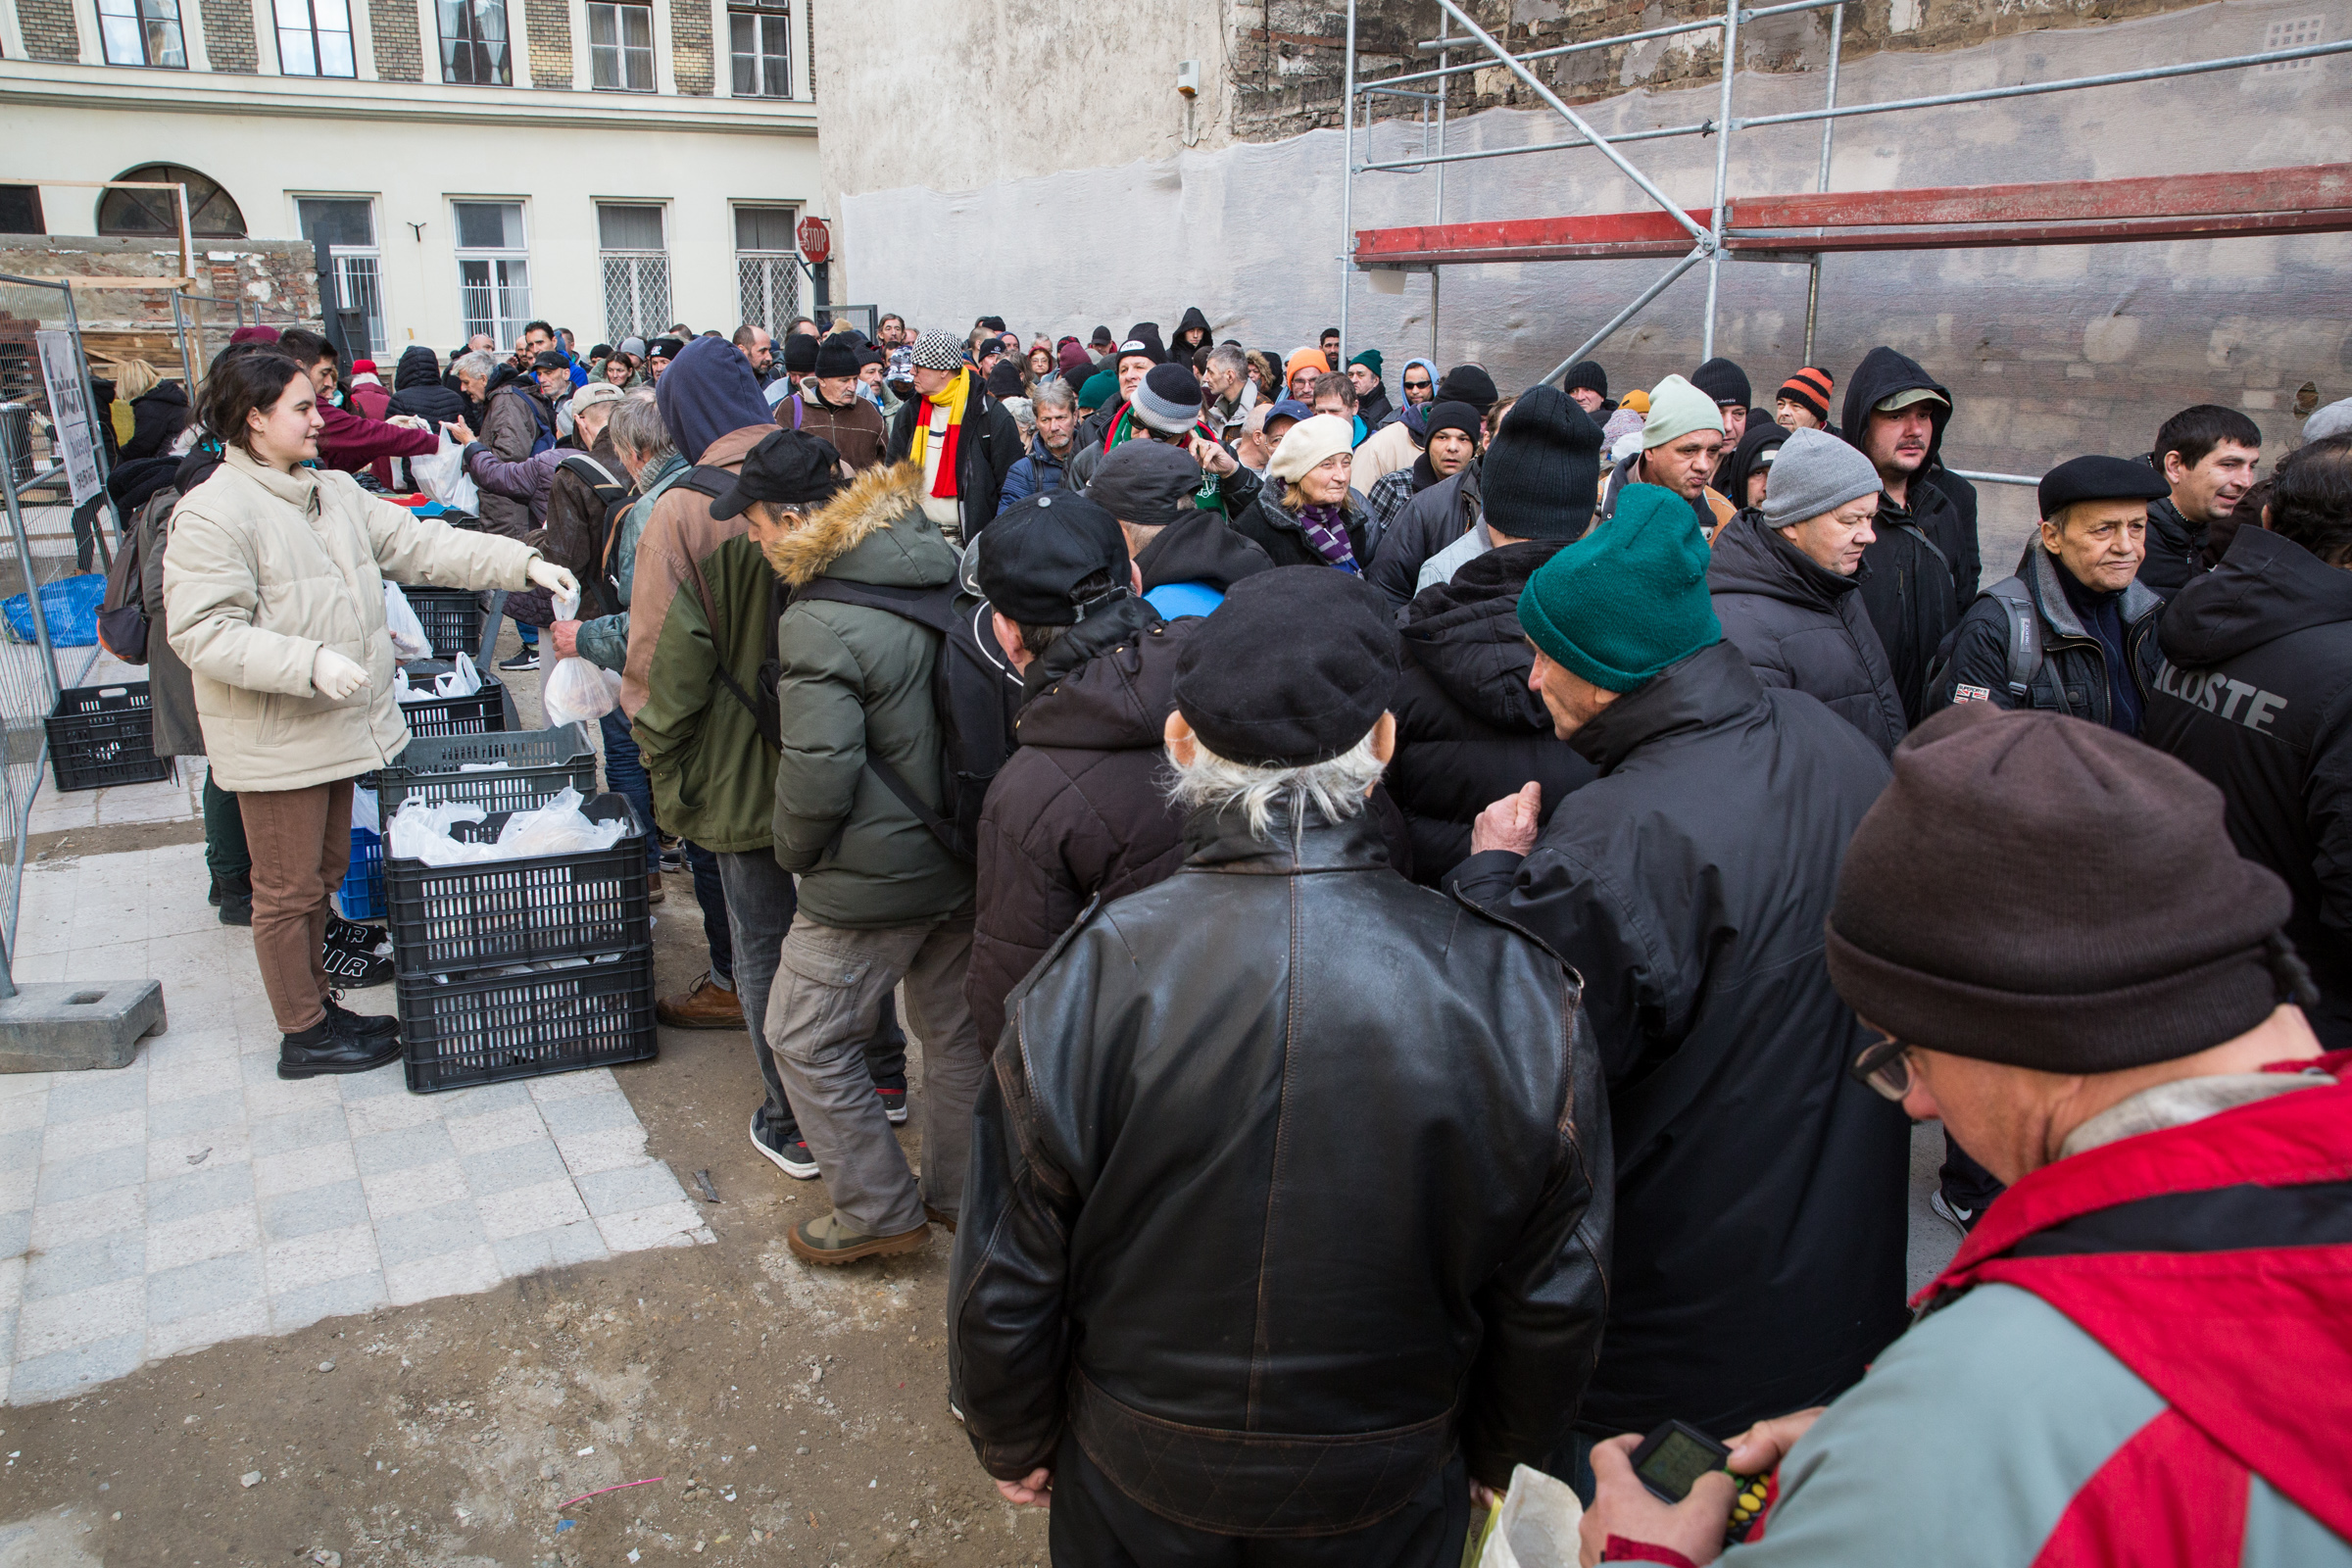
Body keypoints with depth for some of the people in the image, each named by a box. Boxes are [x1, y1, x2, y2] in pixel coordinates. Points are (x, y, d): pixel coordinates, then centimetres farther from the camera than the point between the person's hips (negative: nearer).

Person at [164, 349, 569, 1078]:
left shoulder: (336, 492, 8)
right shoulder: (213, 513, -16)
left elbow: (422, 545, 7)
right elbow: (202, 632, -21)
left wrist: (525, 564, -2)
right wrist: (311, 662, -30)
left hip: (337, 724, 8)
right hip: (275, 739, -8)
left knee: (324, 872, 20)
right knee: (288, 888, 5)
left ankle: (317, 1004, 35)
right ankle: (303, 1034, 19)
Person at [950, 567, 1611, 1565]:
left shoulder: (1089, 981, -25)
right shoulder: (1514, 991, -22)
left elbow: (1007, 1284, -14)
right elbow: (1556, 1299, -10)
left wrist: (1013, 1443, 6)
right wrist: (1497, 1455, 10)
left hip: (1136, 1482, 0)